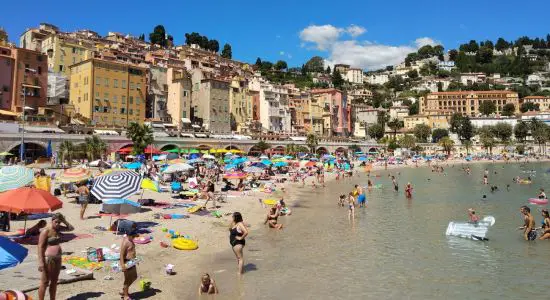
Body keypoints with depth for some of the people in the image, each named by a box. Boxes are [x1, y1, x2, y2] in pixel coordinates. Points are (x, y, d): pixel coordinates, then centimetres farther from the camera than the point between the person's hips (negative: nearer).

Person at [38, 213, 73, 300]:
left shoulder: (58, 229, 7)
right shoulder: (46, 231, -13)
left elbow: (71, 228, 17)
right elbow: (40, 247, -16)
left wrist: (64, 221, 2)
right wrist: (41, 262, -21)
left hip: (57, 258, 7)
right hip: (48, 259, -7)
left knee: (54, 281, 14)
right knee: (45, 282, -2)